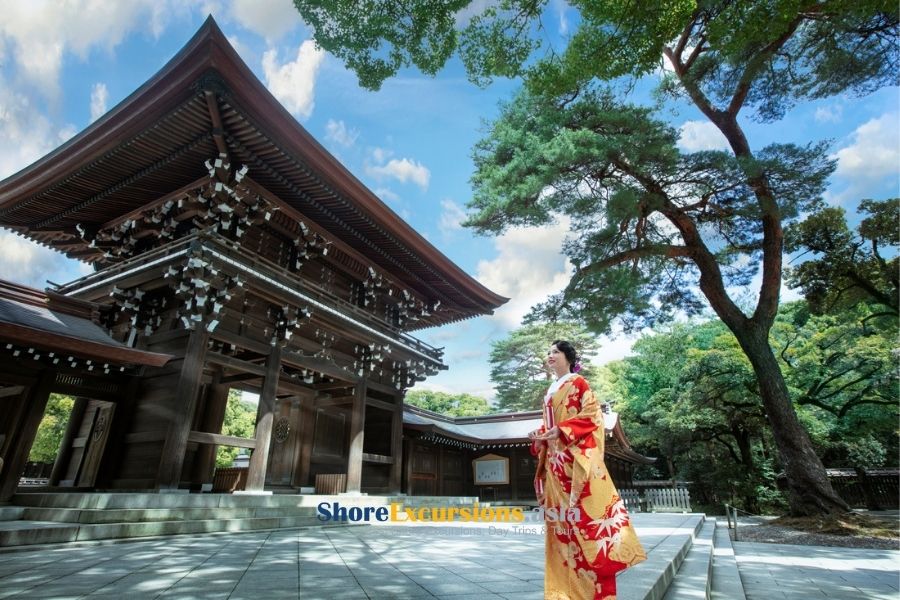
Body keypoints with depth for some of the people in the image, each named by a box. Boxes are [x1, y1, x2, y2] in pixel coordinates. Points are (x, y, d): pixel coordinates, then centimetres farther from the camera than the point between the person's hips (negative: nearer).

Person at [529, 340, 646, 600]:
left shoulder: (578, 383, -1)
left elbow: (592, 416, -10)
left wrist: (561, 431, -18)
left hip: (577, 457, -7)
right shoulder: (550, 391, 19)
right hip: (556, 461, 7)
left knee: (585, 513, -8)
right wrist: (540, 435, 1)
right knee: (562, 518, 7)